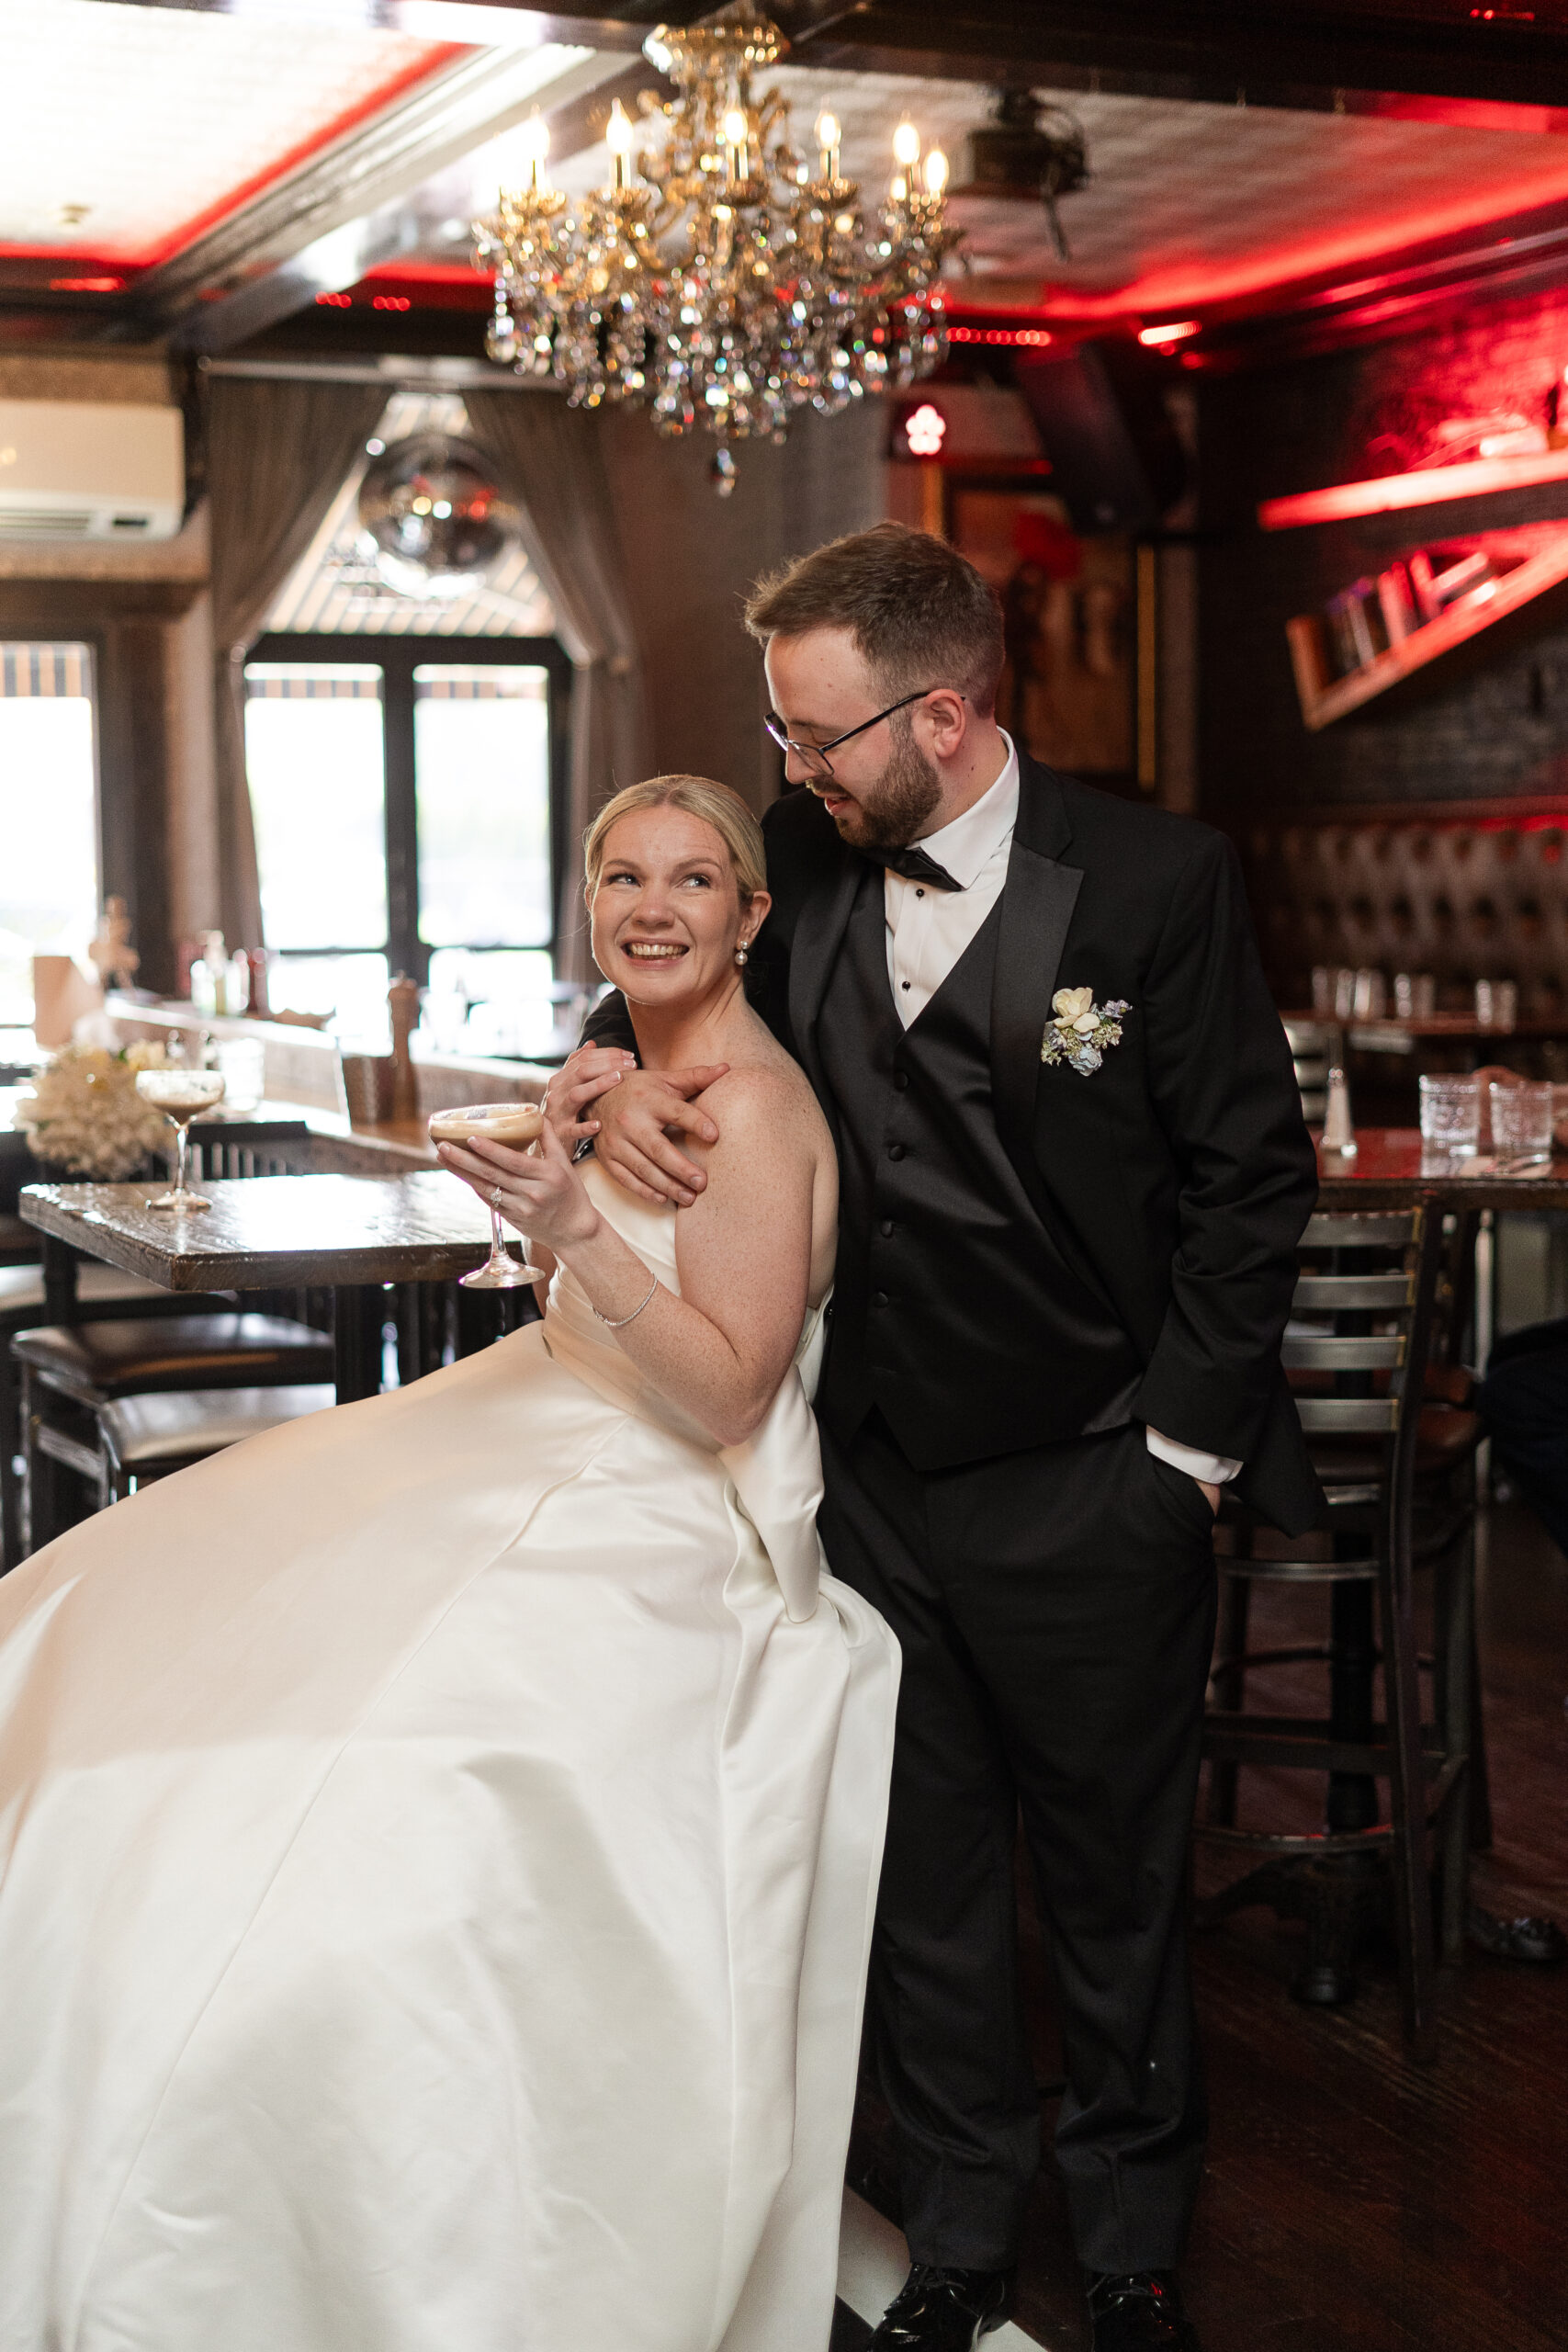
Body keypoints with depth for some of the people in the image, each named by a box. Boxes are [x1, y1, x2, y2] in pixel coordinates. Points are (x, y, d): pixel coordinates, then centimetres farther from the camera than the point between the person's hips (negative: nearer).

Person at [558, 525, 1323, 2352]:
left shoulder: (1154, 879, -13)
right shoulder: (807, 858, -1)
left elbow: (1249, 1177, -8)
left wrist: (1183, 1454, -8)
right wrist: (612, 1068, -9)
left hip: (1090, 1498, -4)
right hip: (880, 1477, 4)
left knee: (1115, 1882, 14)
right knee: (925, 1884, 16)